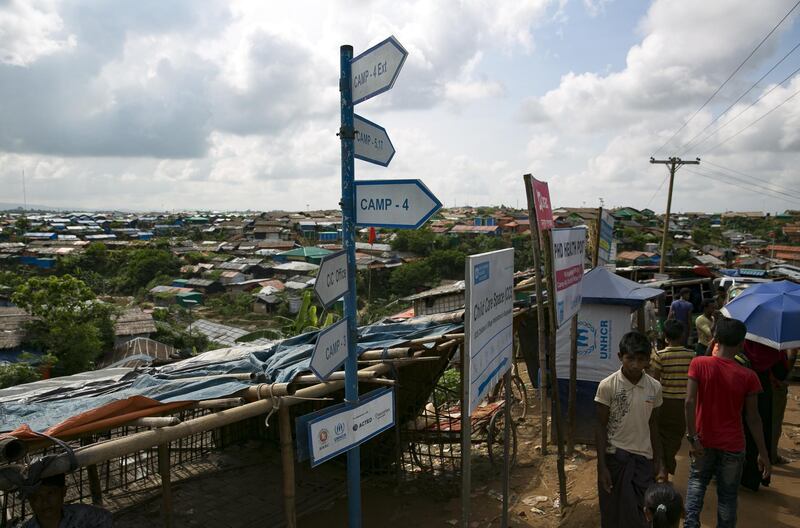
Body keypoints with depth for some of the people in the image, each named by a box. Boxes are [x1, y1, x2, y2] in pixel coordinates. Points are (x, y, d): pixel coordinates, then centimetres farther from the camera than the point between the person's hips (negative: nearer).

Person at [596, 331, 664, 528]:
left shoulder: (654, 387, -2)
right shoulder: (607, 386, -13)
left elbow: (653, 425, 9)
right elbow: (601, 427, -8)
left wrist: (657, 460, 12)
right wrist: (602, 466, -10)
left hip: (643, 458, 3)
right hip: (615, 456, -3)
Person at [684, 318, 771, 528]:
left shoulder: (699, 364, -12)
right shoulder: (748, 376, -12)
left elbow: (689, 402, -18)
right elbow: (753, 418, -6)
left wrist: (693, 437, -11)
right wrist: (763, 453, 5)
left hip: (704, 442, 1)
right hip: (732, 446, 0)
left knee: (696, 482, 20)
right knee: (727, 495, 15)